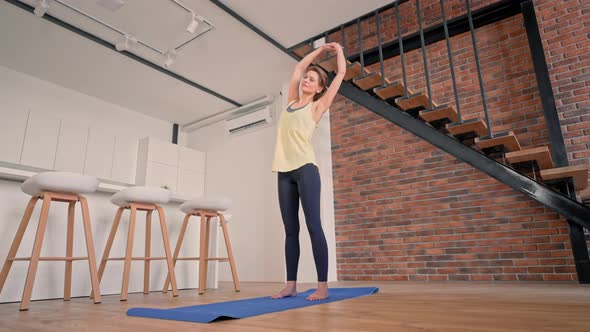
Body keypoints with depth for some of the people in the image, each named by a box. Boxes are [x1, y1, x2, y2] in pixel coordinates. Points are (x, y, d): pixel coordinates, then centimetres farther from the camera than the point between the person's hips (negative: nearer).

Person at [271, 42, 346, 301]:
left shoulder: (317, 106, 9)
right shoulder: (292, 101, 21)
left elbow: (341, 72, 16)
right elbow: (299, 68, 32)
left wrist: (338, 50, 31)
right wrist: (321, 49, 38)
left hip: (305, 168, -5)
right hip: (284, 171, 5)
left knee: (313, 226, -7)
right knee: (290, 230, 5)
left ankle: (322, 286, -4)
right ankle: (291, 285, 9)